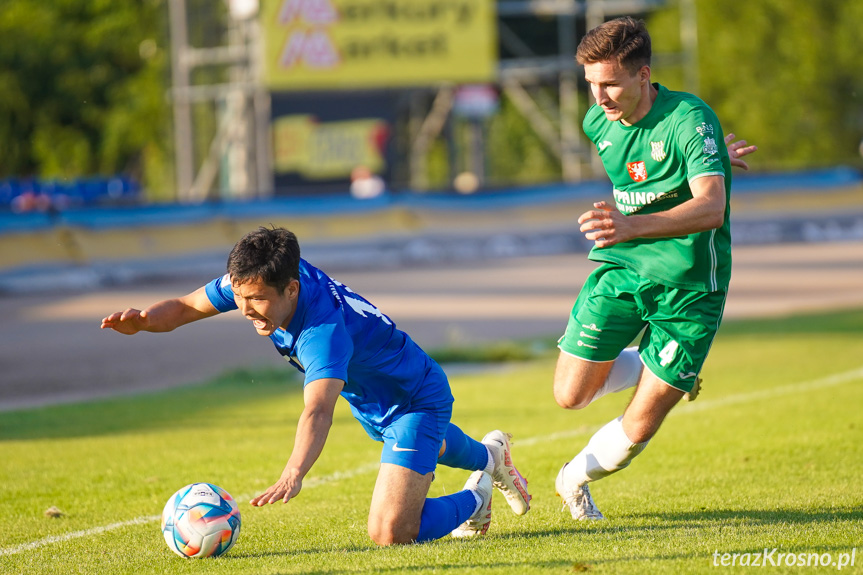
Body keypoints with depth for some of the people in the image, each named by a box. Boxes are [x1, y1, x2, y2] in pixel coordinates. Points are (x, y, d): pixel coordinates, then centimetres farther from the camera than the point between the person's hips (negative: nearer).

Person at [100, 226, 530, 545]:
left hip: (415, 401, -9)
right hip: (369, 399, 9)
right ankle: (488, 455, 71)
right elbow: (186, 307, -11)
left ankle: (473, 498, 10)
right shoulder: (257, 281, -23)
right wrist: (142, 320, -33)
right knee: (421, 445, 39)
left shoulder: (324, 330, -45)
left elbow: (318, 410, -60)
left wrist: (293, 476, -76)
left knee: (389, 533, -18)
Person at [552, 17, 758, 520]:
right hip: (620, 269, 5)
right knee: (571, 396, -2)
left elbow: (711, 207, -37)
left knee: (637, 430, -4)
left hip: (689, 284, -5)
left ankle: (577, 477, 27)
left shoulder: (690, 119, -22)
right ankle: (650, 366, 26)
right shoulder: (598, 123, -2)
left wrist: (633, 225, -51)